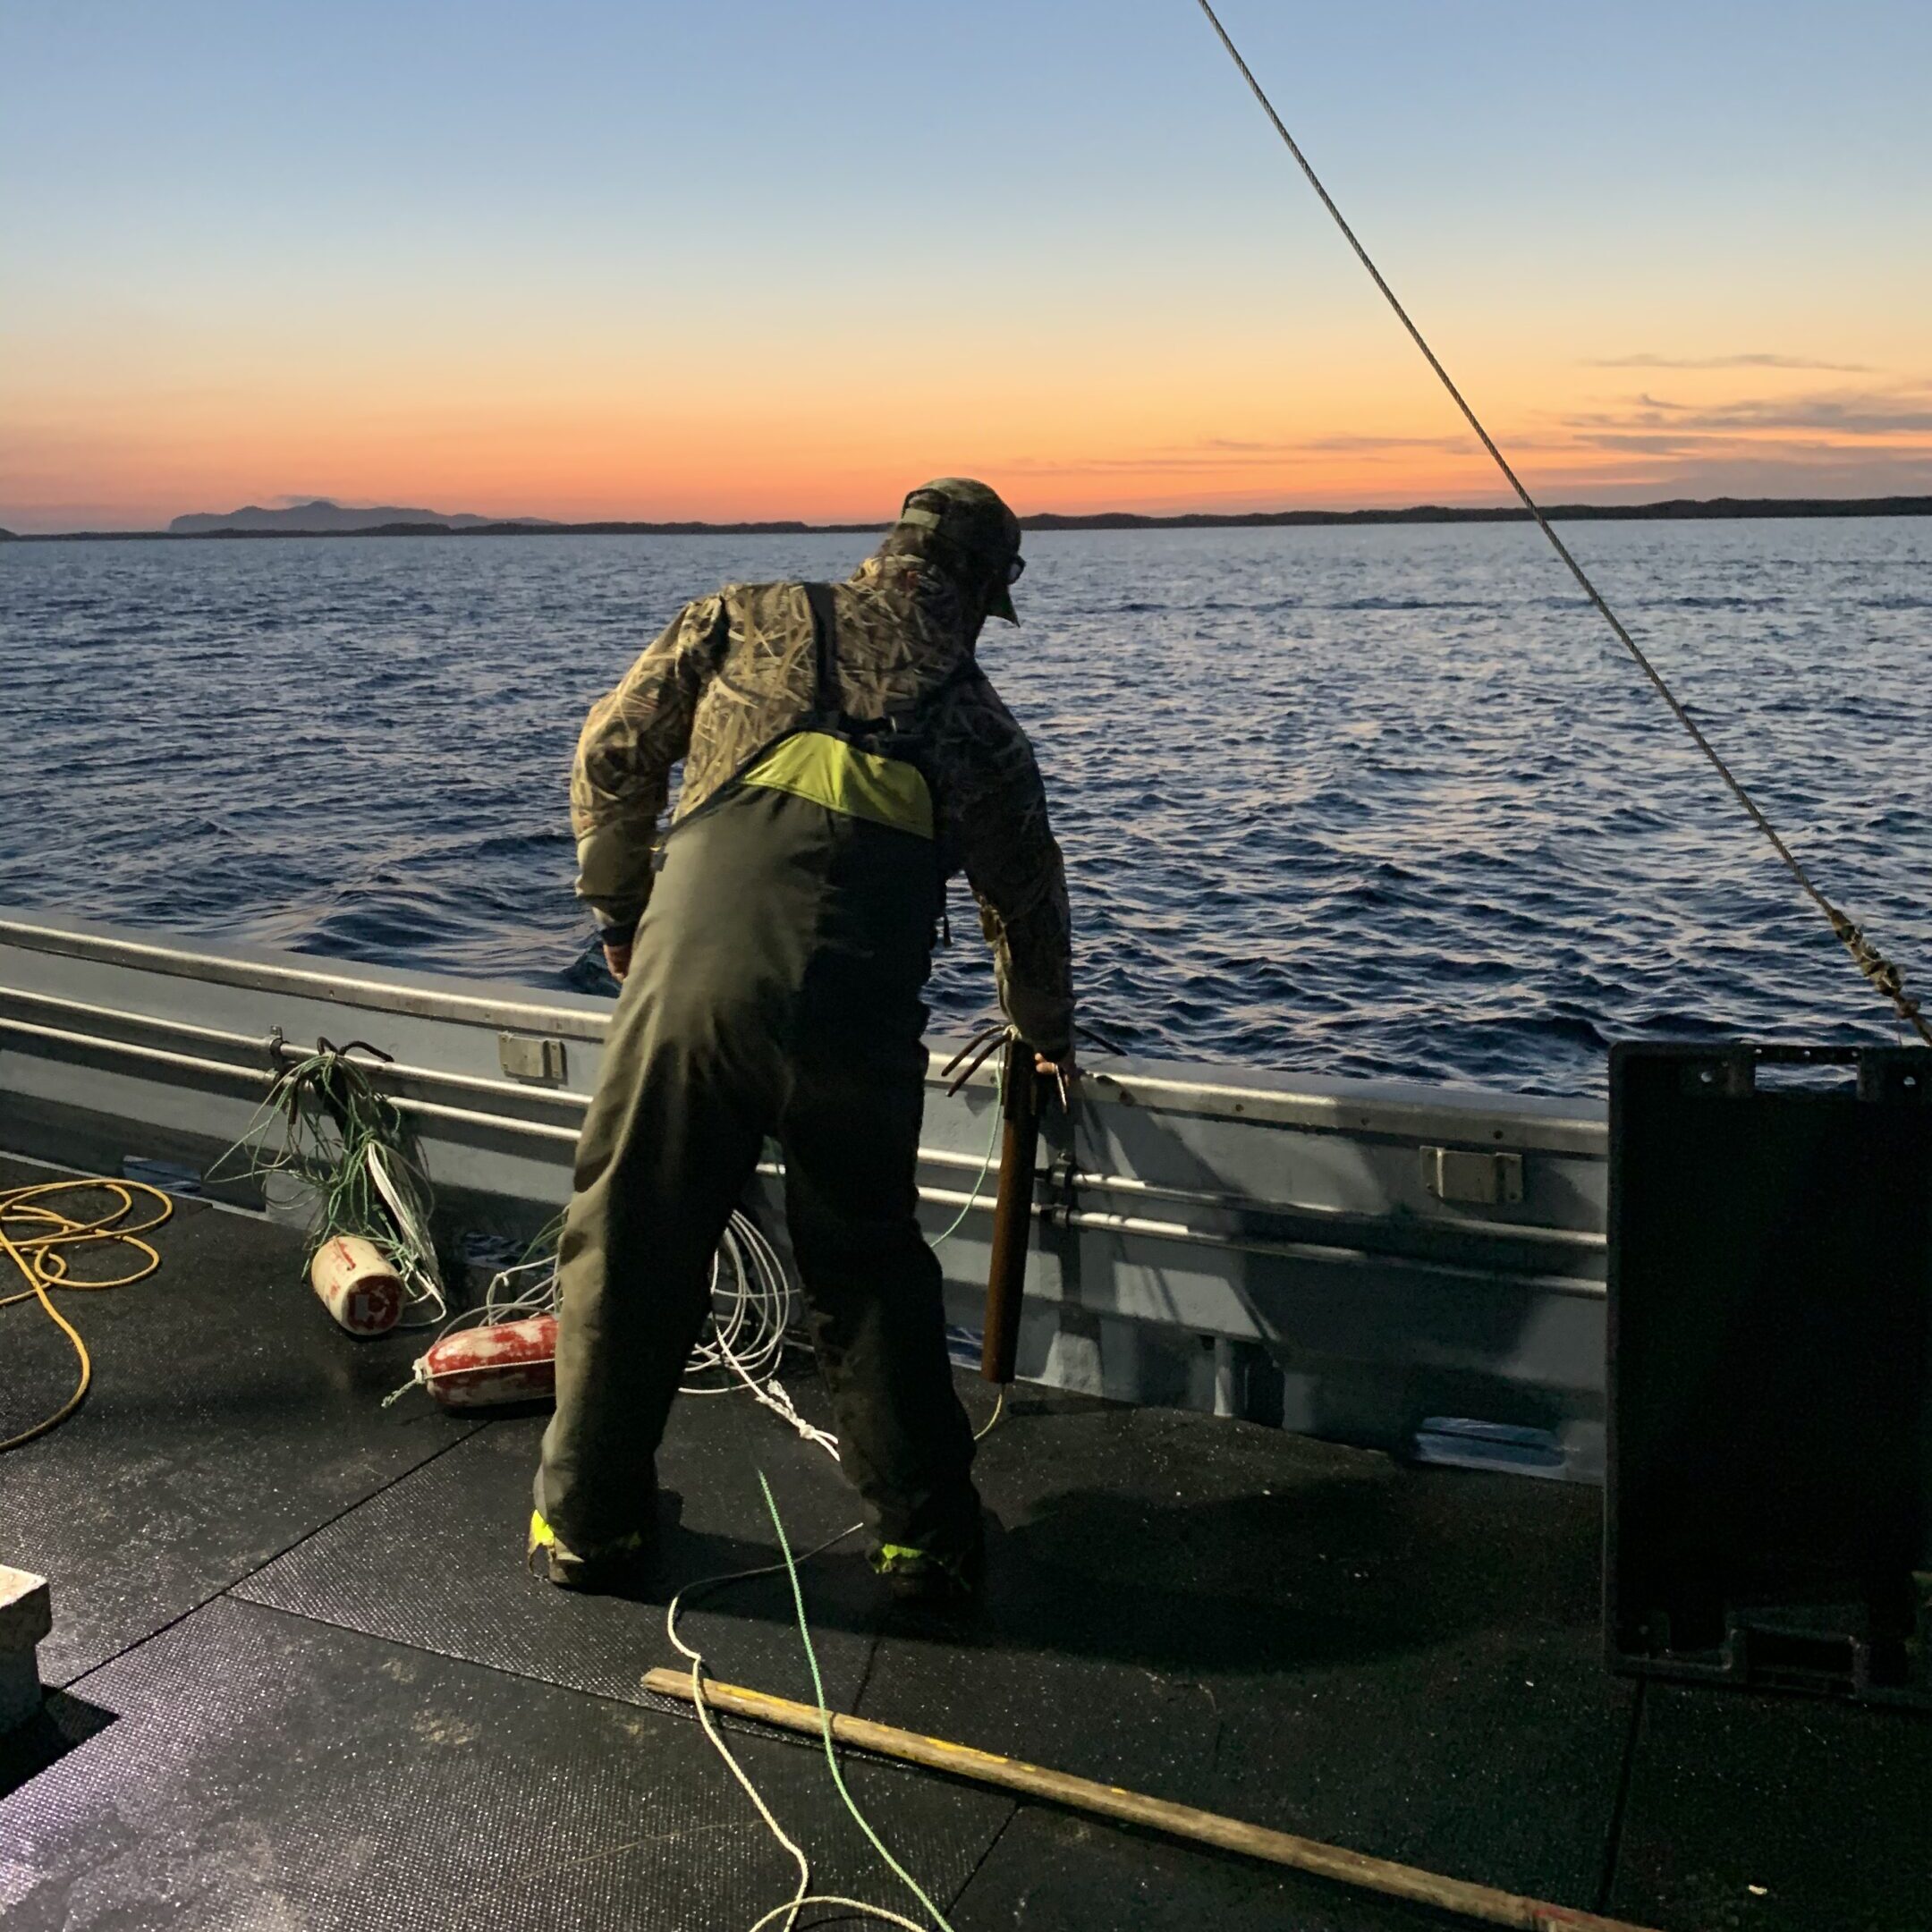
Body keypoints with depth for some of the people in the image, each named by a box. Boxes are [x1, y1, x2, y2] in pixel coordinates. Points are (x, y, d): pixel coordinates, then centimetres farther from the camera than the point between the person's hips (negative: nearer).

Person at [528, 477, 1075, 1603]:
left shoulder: (746, 619, 14)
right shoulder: (976, 717, 15)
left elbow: (614, 753, 14)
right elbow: (1029, 899, 23)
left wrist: (619, 907, 28)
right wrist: (1049, 1035, 40)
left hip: (691, 979, 0)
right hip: (857, 1022, 1)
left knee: (630, 1254, 15)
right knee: (871, 1274, 18)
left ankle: (590, 1527, 28)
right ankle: (929, 1539, 26)